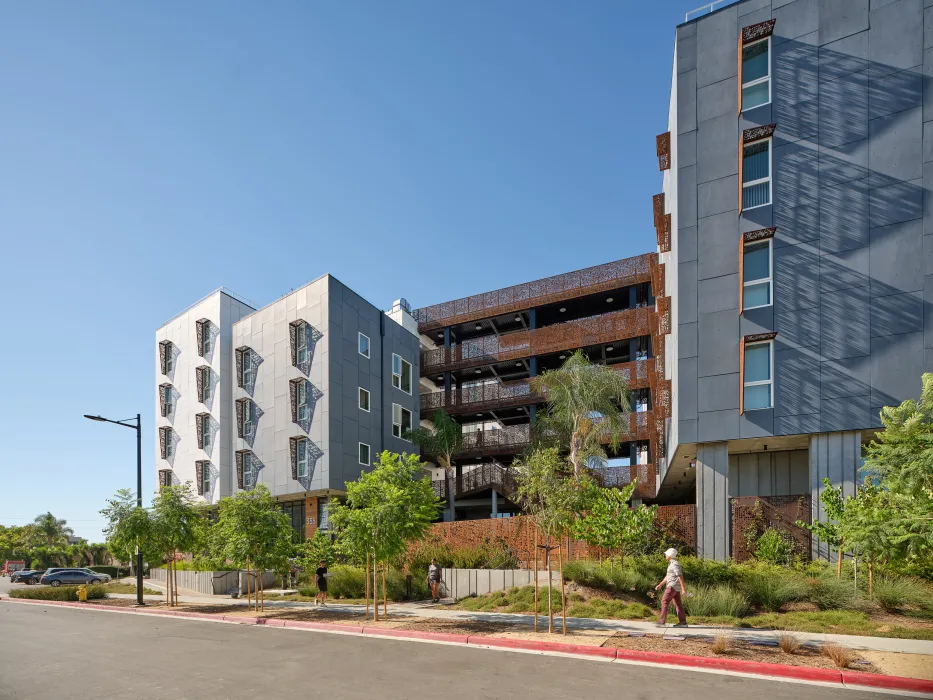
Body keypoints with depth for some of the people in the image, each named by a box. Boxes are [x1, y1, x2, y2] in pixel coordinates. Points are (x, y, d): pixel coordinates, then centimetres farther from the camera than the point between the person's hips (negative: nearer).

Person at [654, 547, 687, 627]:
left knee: (664, 602, -7)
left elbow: (680, 577, -20)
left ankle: (662, 621, -8)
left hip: (673, 586, -10)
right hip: (675, 587, 10)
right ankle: (683, 622, 7)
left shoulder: (675, 564, -15)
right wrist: (660, 585, 21)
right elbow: (667, 576, 23)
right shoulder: (672, 564, 18)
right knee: (678, 604, 8)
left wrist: (683, 589, -23)